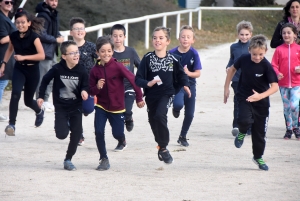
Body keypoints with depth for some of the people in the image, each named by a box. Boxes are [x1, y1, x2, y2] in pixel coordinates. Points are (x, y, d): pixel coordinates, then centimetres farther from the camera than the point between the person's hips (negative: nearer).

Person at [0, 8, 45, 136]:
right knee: (15, 94, -21)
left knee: (28, 100, 10)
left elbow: (42, 55, -24)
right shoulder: (14, 36, -3)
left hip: (32, 71, -3)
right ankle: (11, 124, -18)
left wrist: (24, 57, -30)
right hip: (18, 69, 3)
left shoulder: (33, 36, -17)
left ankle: (39, 111, 46)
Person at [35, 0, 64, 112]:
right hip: (45, 51, -10)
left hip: (52, 51, 10)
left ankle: (46, 100, 24)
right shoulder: (43, 15, -16)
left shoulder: (54, 14, 14)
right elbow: (42, 35, -21)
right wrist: (56, 40, -13)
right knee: (44, 77, -7)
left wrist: (59, 36, 4)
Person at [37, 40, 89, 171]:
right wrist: (41, 96, 2)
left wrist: (84, 91, -23)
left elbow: (85, 85, 0)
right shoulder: (57, 69, -14)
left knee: (76, 135, -2)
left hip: (76, 107, 2)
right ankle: (65, 125, 25)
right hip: (61, 107, -2)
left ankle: (68, 160, 14)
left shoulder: (81, 71, -10)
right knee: (62, 135, -12)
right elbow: (45, 80, 2)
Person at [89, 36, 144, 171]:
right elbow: (91, 91, 3)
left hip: (117, 107, -2)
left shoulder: (117, 66, -15)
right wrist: (97, 87, -20)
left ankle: (122, 141, 41)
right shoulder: (95, 70, -5)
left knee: (117, 134, 1)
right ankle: (104, 160, 4)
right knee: (98, 132, -13)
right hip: (101, 106, 2)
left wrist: (139, 98, -8)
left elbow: (133, 80, -11)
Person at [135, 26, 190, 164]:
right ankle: (162, 146, 38)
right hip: (151, 95, 2)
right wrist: (148, 83, -26)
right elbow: (138, 79, -7)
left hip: (167, 94, -2)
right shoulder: (147, 58, -6)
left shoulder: (173, 59, -3)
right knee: (153, 121, 11)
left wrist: (185, 85, -8)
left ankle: (163, 148, -13)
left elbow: (181, 75, 11)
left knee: (160, 115, -25)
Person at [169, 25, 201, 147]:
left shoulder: (194, 54, -10)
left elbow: (198, 73, -9)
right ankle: (176, 108, 10)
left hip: (190, 85, 2)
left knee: (190, 114, 7)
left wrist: (188, 73, -26)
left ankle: (182, 137, 29)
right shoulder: (172, 53, -11)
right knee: (179, 104, -31)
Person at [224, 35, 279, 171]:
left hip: (261, 102, -1)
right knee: (245, 120, -29)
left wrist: (260, 96, -39)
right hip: (244, 98, 1)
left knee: (259, 132, 7)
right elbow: (232, 69, 10)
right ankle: (242, 133, 7)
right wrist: (226, 88, 11)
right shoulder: (244, 59, -11)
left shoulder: (266, 66, -19)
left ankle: (258, 157, 32)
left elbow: (275, 86, -24)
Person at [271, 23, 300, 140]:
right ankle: (289, 129, 22)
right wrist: (277, 73, -17)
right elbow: (274, 65, 1)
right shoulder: (279, 49, 1)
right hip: (283, 83, 2)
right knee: (286, 108, 9)